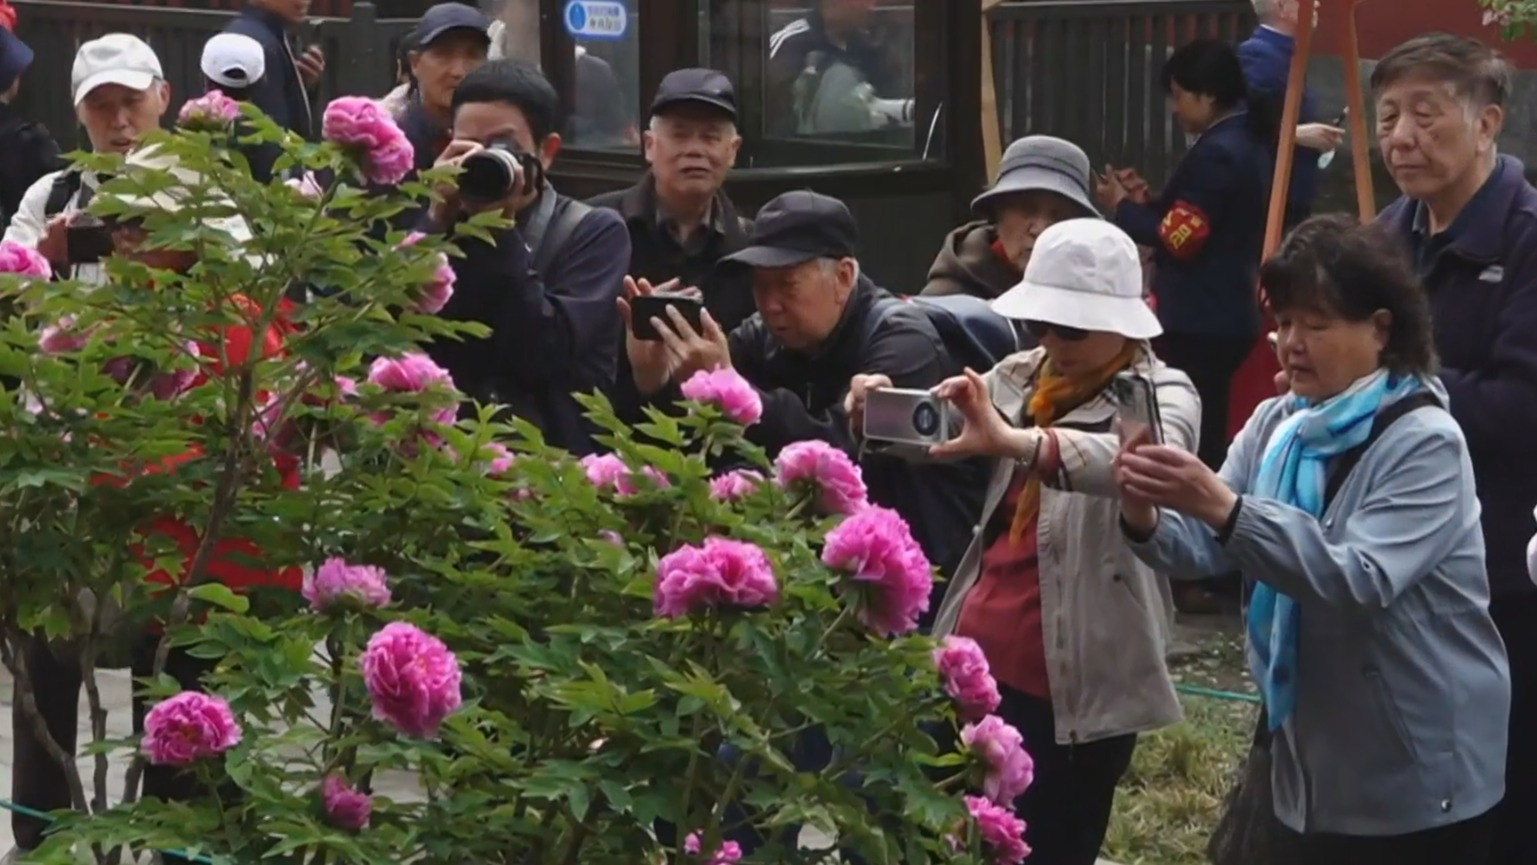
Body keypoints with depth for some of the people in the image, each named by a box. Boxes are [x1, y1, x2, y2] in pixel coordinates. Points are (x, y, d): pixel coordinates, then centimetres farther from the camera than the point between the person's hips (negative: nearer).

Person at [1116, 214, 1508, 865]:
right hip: (1310, 766, 7)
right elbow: (1209, 548, -3)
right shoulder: (1278, 425, 6)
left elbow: (1361, 579, -29)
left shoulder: (1426, 443, -16)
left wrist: (1224, 507, -38)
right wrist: (1147, 521, -26)